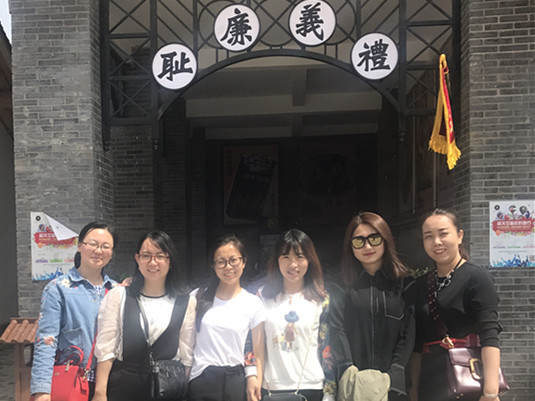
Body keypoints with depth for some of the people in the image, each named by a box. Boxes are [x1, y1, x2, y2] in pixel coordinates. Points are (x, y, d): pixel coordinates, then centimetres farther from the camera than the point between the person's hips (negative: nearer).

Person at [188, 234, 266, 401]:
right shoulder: (199, 296, 2)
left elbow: (258, 353, 2)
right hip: (200, 379, 1)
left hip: (235, 381, 0)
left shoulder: (254, 303, -1)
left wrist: (255, 381, -6)